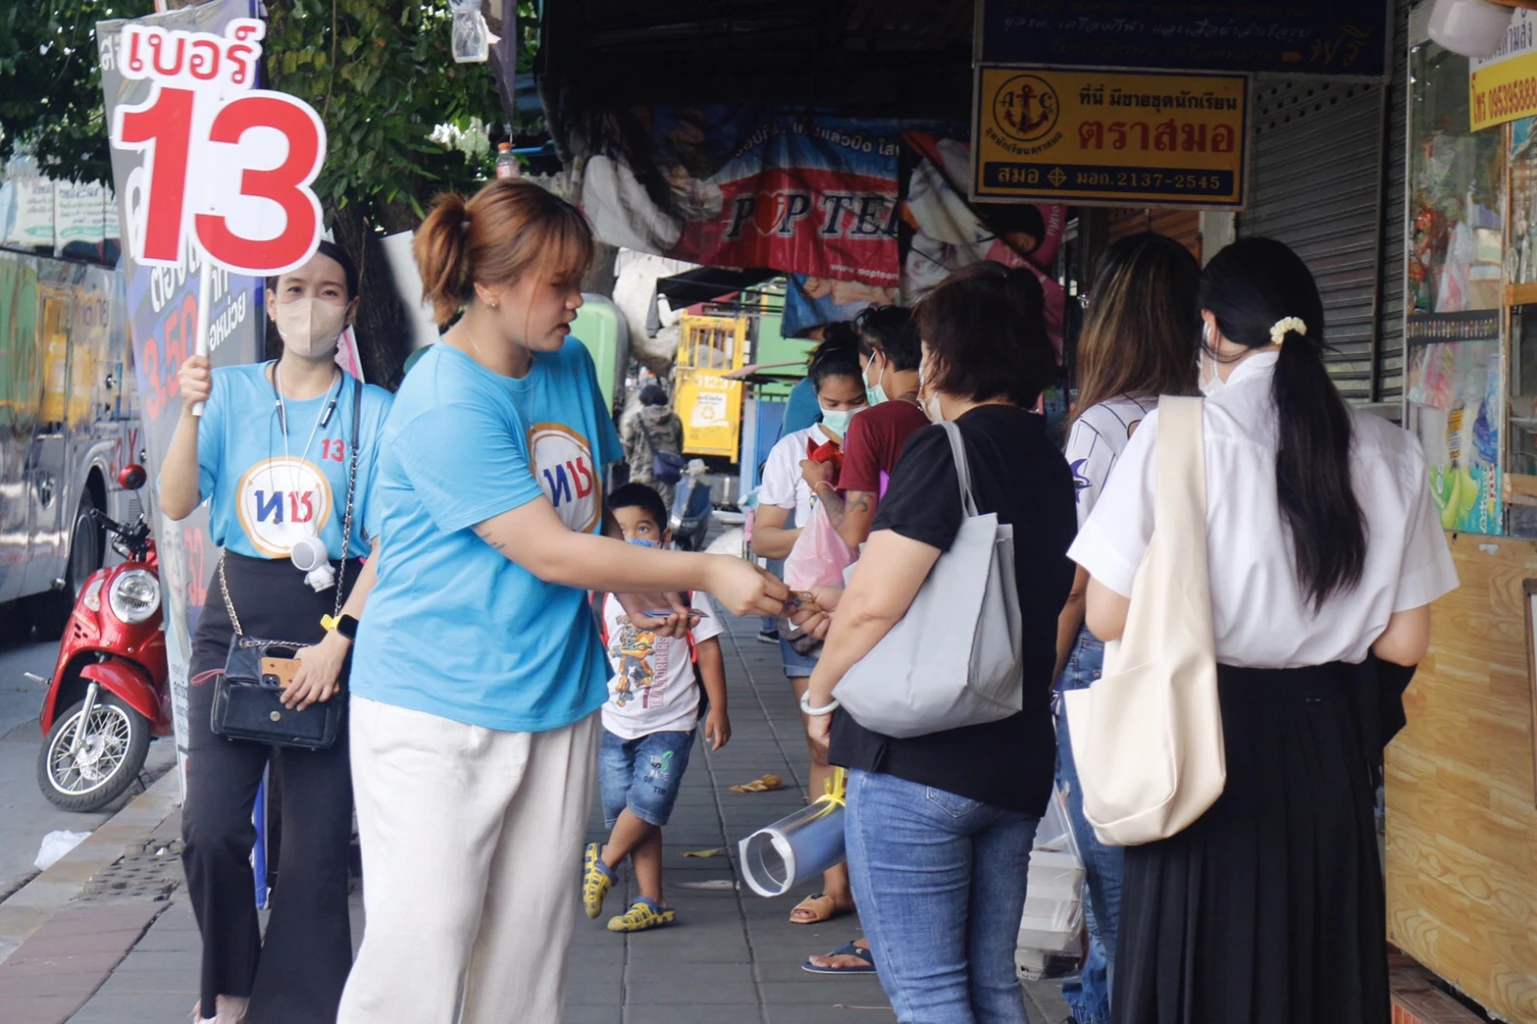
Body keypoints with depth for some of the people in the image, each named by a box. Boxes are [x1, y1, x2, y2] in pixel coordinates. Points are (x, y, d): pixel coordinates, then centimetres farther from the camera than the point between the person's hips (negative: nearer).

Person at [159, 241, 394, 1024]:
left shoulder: (375, 411, 0)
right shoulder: (232, 391, 6)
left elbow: (389, 541, -3)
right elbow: (176, 504, -1)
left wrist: (338, 642, -12)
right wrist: (191, 413, -15)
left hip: (333, 621, -1)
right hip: (236, 620, 1)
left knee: (318, 842, 0)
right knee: (211, 827, -9)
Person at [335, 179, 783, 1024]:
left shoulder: (571, 365, 8)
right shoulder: (445, 407, -18)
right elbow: (549, 551, -20)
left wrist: (635, 585, 4)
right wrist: (705, 572, -15)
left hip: (554, 696, 7)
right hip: (437, 707, -7)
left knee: (530, 936, 11)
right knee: (425, 937, -5)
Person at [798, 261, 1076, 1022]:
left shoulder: (945, 451, -13)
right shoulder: (1049, 460, 12)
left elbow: (875, 603, -19)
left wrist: (820, 696, -2)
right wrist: (845, 611, 23)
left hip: (917, 759, -8)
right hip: (1018, 761, 8)